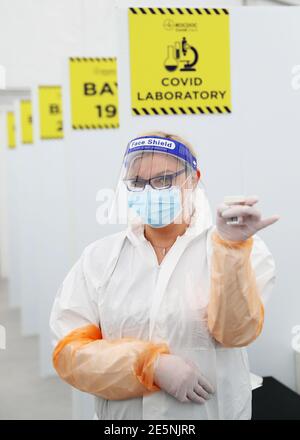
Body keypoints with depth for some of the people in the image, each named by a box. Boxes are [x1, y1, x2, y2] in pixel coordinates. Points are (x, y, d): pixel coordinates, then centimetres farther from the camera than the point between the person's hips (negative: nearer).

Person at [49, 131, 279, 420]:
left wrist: (231, 246, -34)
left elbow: (236, 331, -22)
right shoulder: (98, 257, -5)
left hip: (214, 412, -1)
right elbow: (69, 352, -10)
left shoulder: (242, 249, -9)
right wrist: (152, 365, -21)